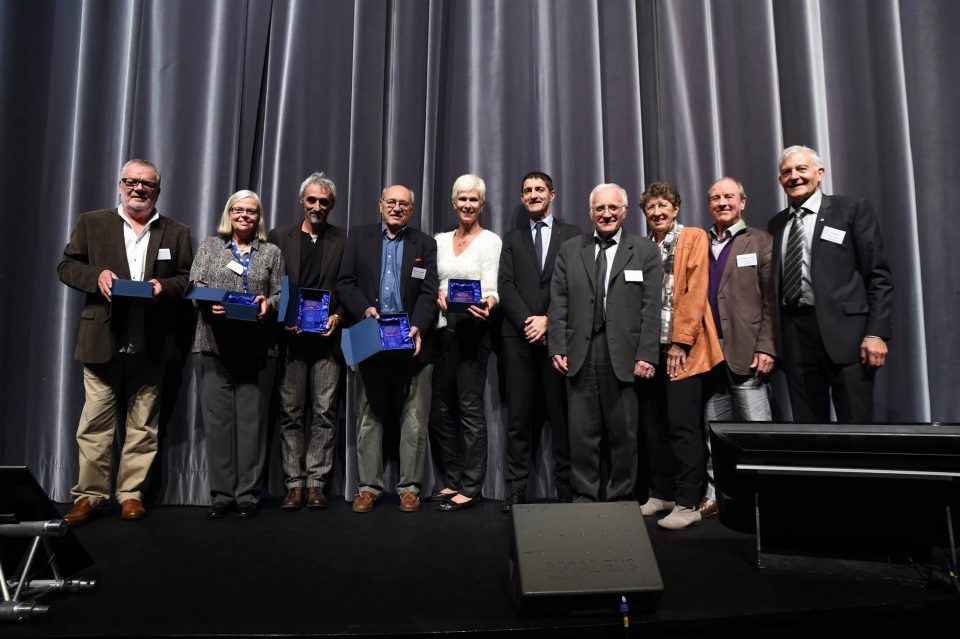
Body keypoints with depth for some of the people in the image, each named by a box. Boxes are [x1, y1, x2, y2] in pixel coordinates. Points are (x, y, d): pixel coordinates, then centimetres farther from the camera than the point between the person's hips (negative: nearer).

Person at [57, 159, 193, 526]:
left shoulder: (176, 233, 11)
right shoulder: (91, 223, 11)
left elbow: (189, 280, 8)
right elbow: (66, 266, 9)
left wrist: (164, 286, -12)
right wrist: (96, 274, -10)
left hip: (150, 345, 1)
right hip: (102, 342, 0)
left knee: (143, 425, 6)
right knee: (95, 423, 2)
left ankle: (131, 493, 16)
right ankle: (89, 495, 13)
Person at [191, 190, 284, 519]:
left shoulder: (272, 252, 14)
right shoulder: (209, 246, 16)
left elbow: (281, 294, 9)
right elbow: (195, 285, 7)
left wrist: (267, 303, -12)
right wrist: (210, 303, -13)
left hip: (257, 349, 0)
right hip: (214, 345, 1)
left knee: (252, 419, 0)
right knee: (217, 418, 1)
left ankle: (247, 494, 8)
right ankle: (221, 493, 10)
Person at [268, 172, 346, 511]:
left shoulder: (343, 241, 9)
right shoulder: (279, 237, 11)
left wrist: (338, 317, -8)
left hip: (328, 339, 0)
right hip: (290, 338, 1)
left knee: (325, 413, 0)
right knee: (290, 413, 3)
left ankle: (316, 483, 8)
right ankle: (294, 484, 10)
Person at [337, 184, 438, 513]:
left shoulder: (425, 244, 9)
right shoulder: (359, 237, 11)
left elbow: (428, 292, 0)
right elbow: (345, 283, 5)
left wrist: (417, 328, -16)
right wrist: (364, 309, -13)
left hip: (411, 342, 0)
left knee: (414, 419, 2)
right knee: (368, 417, 7)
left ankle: (409, 487, 13)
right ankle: (368, 486, 17)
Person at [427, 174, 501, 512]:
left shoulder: (490, 240, -1)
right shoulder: (440, 240, 14)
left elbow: (490, 288, -9)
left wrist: (487, 303, -30)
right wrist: (438, 296, -7)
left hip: (472, 328, -6)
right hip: (442, 328, 6)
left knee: (469, 405, -5)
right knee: (441, 407, 9)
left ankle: (470, 487, 4)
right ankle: (451, 480, 23)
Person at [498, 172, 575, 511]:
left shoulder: (572, 235, 10)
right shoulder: (512, 239, 17)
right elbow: (506, 286, 5)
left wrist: (549, 320, -10)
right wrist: (527, 322, -9)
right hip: (519, 336, 2)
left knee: (561, 413, 1)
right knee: (520, 414, 2)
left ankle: (566, 487, 10)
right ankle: (516, 489, 7)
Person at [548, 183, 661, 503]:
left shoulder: (644, 251, 6)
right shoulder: (570, 249, 11)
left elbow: (651, 308, 0)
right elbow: (558, 304, 7)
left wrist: (646, 355, -8)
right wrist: (557, 349, -2)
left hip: (624, 356, -1)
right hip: (580, 356, 1)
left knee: (623, 434, 6)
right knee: (582, 433, 5)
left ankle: (620, 498, 20)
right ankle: (584, 496, 17)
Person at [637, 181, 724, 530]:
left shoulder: (694, 237, 1)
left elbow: (695, 291, -9)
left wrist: (681, 341, -15)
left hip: (681, 348, -6)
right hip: (651, 347, 6)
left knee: (683, 425, -6)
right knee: (654, 425, 9)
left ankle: (688, 503, 2)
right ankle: (661, 494, 20)